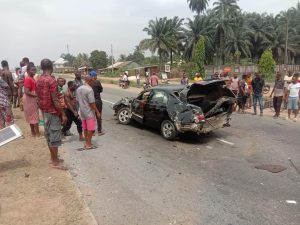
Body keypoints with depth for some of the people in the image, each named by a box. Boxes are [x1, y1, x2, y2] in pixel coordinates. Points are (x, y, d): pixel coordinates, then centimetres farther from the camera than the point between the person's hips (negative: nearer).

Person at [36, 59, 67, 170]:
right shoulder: (51, 80, -18)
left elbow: (39, 98, 13)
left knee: (49, 135, 16)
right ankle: (56, 162, 6)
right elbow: (55, 100, -21)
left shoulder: (39, 81, 8)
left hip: (44, 111, 9)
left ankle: (53, 158, 28)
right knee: (55, 137, -2)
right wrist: (63, 114, -17)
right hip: (53, 112, -9)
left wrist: (42, 110, 21)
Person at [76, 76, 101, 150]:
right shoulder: (89, 89, -20)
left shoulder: (78, 89, 6)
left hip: (82, 112, 8)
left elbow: (77, 100, 12)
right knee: (90, 129, 2)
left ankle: (86, 143, 26)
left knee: (85, 128, 17)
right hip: (89, 112, -8)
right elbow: (92, 103, -21)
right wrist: (97, 112, -14)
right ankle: (89, 144, 8)